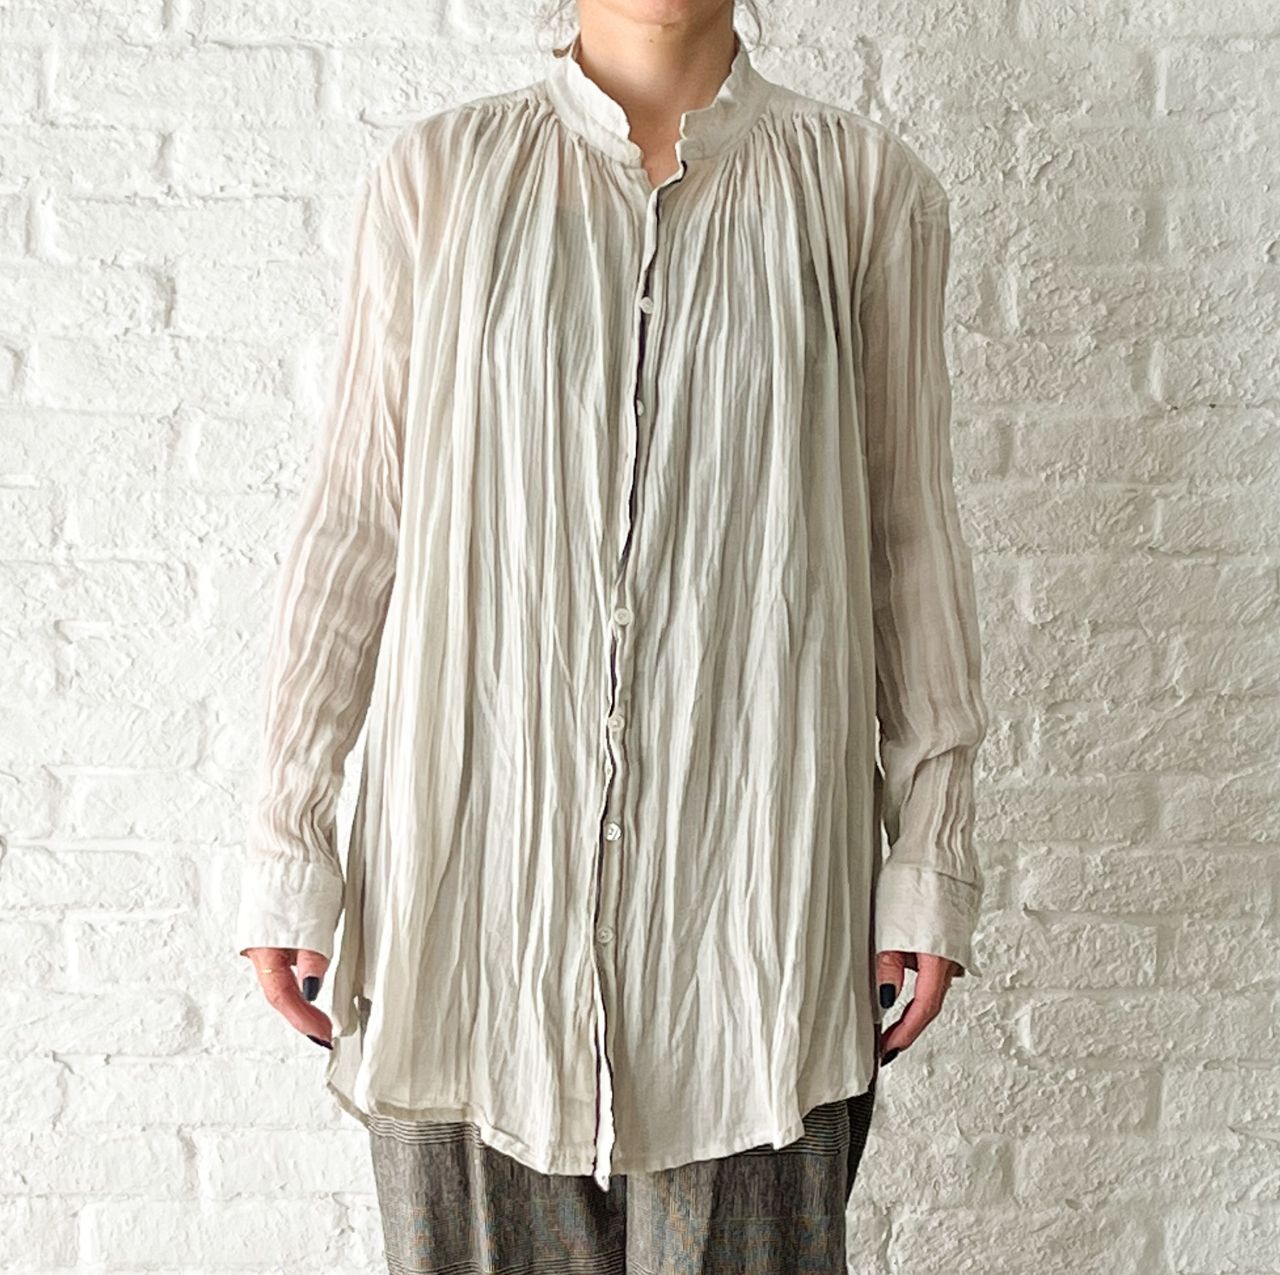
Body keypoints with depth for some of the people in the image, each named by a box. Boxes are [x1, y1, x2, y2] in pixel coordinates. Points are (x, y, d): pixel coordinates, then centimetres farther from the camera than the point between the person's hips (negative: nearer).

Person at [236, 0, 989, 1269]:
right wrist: (287, 846, 2)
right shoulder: (436, 174, 3)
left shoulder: (869, 189, 3)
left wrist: (929, 858, 3)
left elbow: (909, 541, 5)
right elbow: (352, 523, 4)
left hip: (751, 857, 0)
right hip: (479, 835, 1)